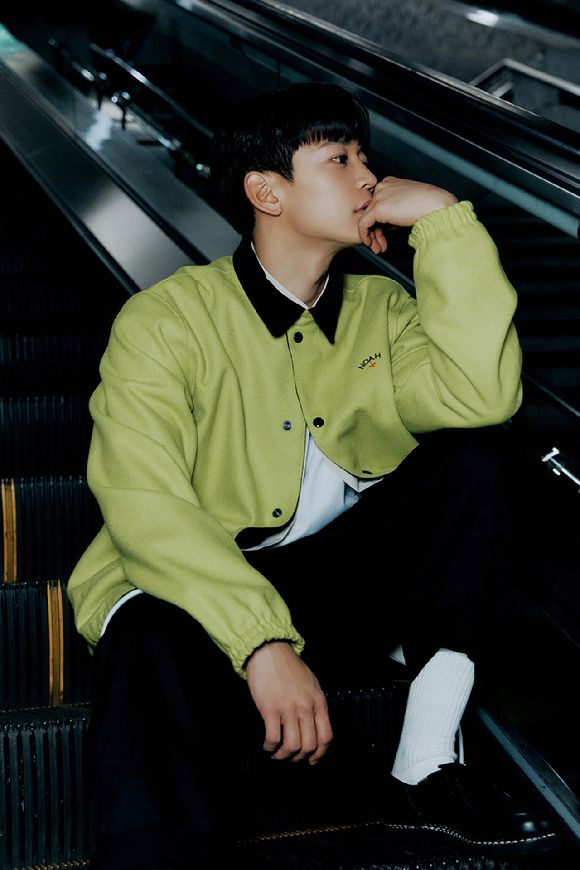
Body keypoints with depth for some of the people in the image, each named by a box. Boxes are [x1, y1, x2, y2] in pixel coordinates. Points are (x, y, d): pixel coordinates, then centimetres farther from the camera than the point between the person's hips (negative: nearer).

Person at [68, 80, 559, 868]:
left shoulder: (379, 310, 7)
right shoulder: (167, 319, -7)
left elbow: (481, 395, -14)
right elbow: (143, 506, -21)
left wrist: (445, 220, -14)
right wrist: (263, 643, -32)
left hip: (351, 580, 6)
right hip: (198, 594, -6)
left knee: (473, 452, -15)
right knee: (156, 655, -41)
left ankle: (429, 766, -15)